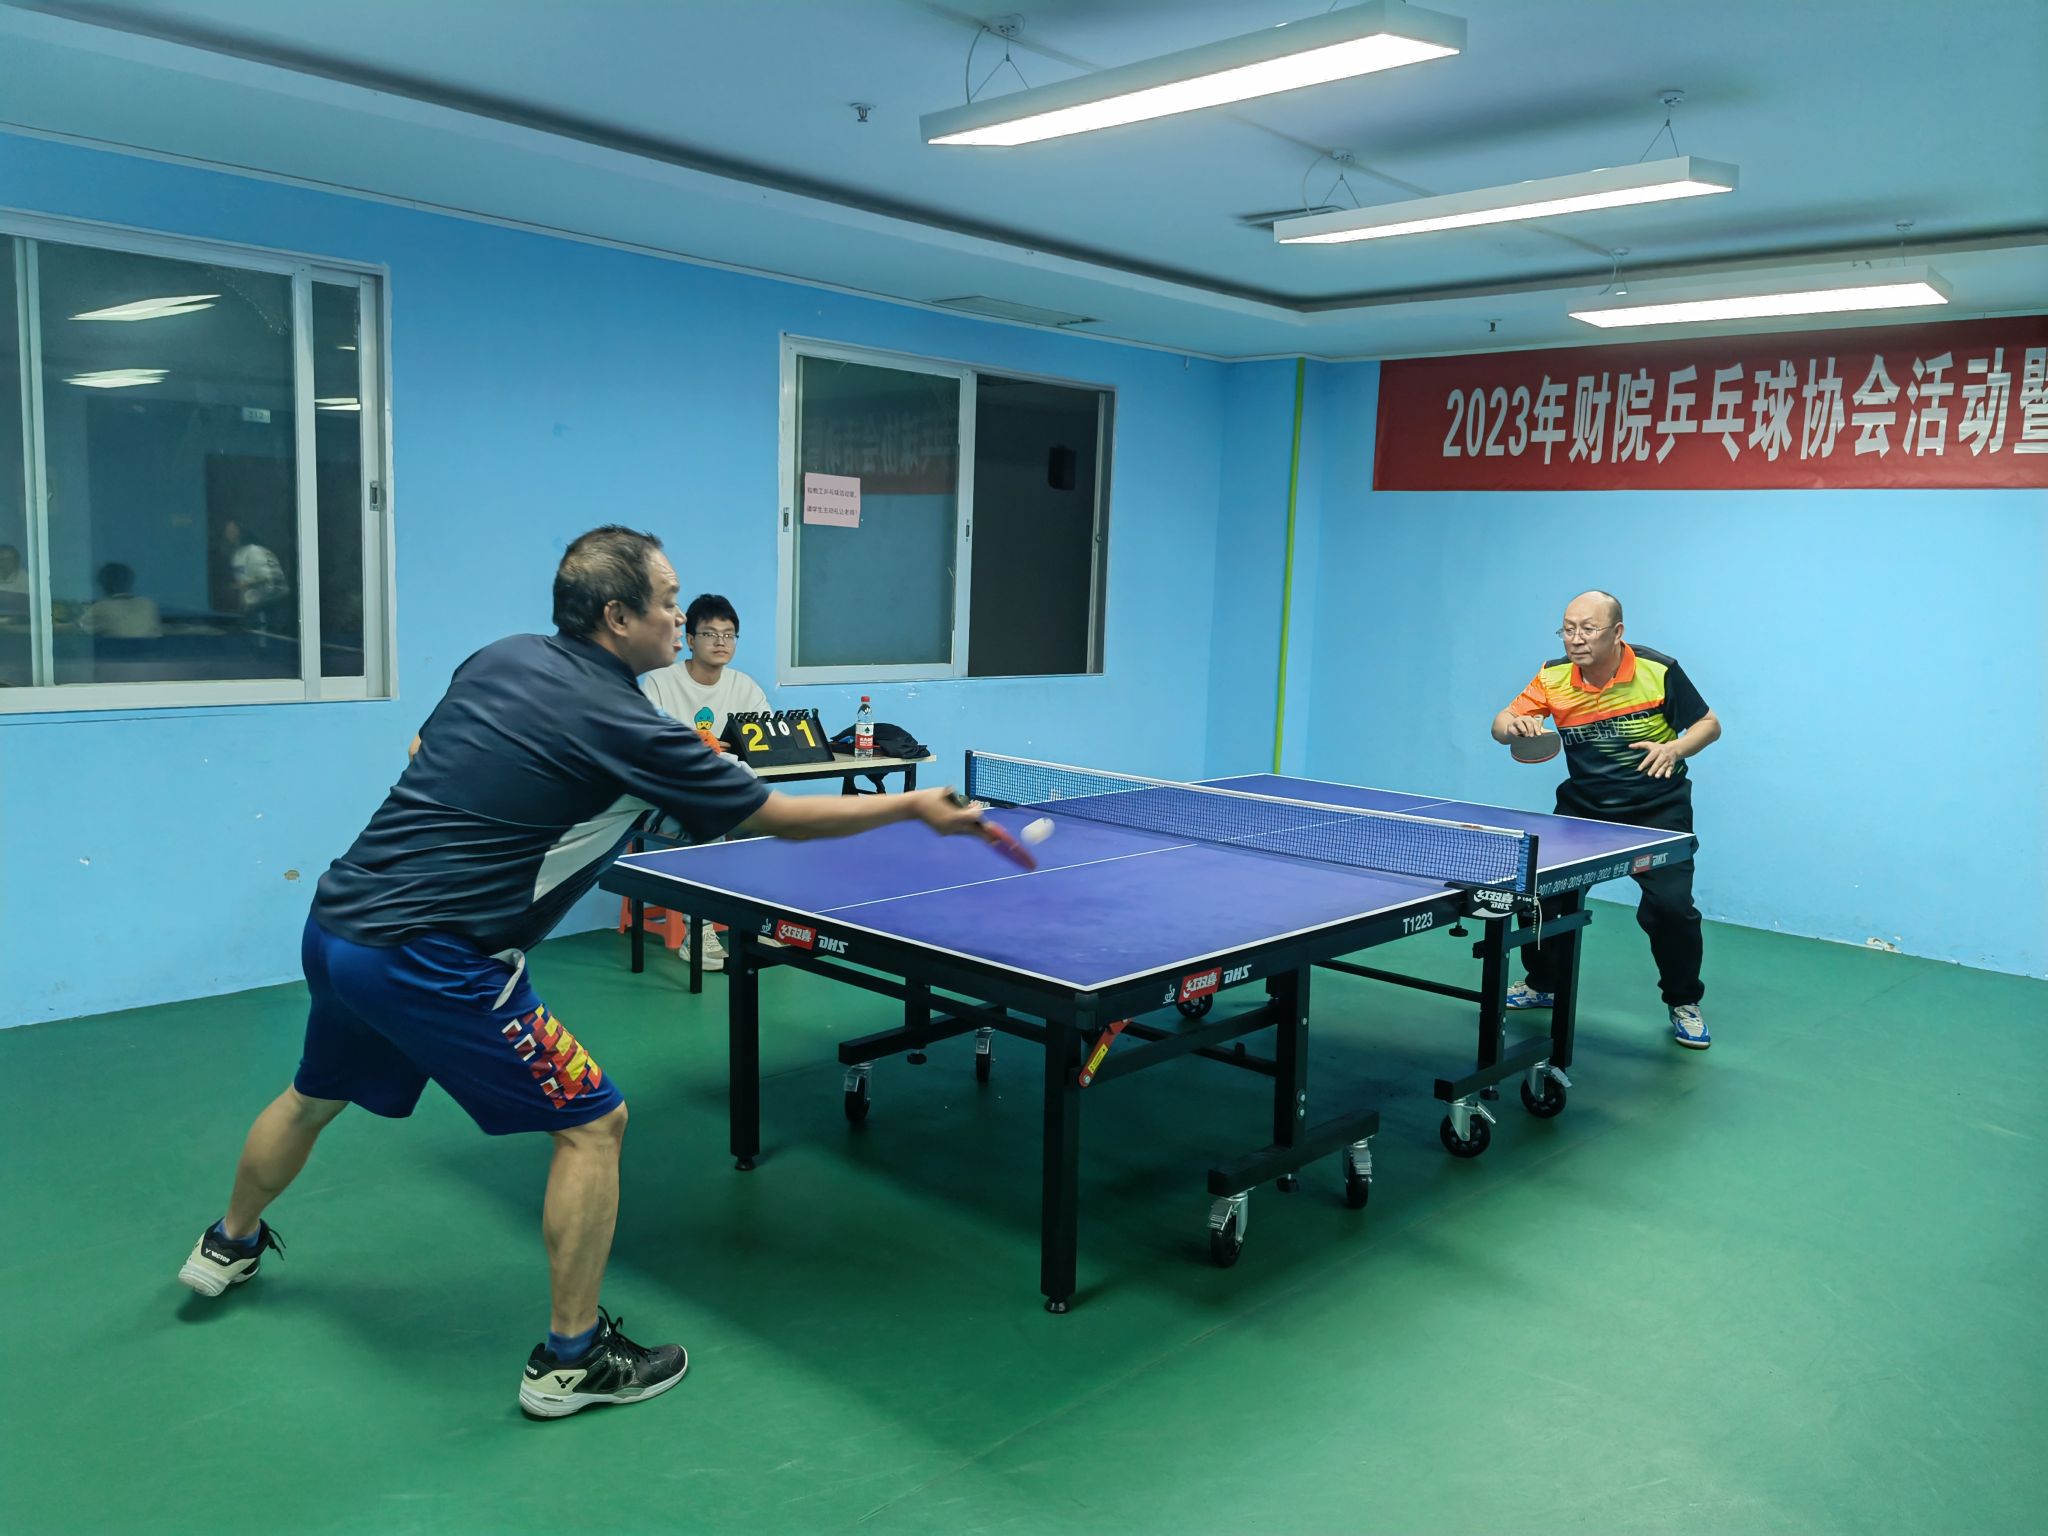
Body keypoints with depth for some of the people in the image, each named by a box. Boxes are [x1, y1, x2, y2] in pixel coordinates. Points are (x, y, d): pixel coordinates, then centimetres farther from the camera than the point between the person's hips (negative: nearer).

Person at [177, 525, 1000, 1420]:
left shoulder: (500, 658, 5)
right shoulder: (627, 730, -16)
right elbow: (775, 816, -9)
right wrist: (915, 807, -1)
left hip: (334, 924, 9)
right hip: (429, 962, -9)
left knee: (315, 1097, 34)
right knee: (593, 1120, 2)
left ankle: (228, 1248, 60)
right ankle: (570, 1360, 12)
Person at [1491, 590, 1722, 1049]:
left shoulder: (1658, 671, -15)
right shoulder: (1553, 677, -8)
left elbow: (1709, 725, -5)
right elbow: (1501, 726, -9)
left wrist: (1673, 749, -25)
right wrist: (1514, 724, -34)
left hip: (1657, 809, -3)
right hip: (1582, 808, 3)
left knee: (1670, 906, -17)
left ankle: (1684, 1003, 11)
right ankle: (1543, 983, 25)